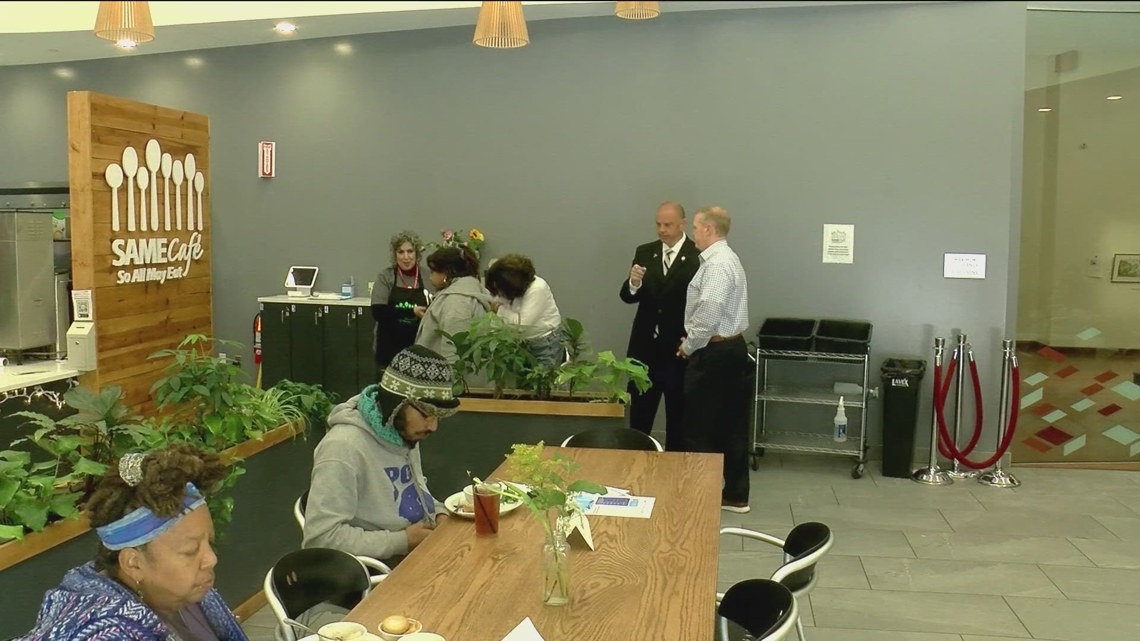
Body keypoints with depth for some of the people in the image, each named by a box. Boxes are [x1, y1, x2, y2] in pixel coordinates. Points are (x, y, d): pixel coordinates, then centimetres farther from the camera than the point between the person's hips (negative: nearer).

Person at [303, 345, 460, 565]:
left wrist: (439, 513, 1)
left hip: (423, 549, 8)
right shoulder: (344, 447, -23)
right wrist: (403, 541, -21)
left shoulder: (406, 433, 3)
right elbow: (320, 537, -25)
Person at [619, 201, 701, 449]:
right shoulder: (644, 252, 6)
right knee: (639, 414, 11)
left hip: (680, 347, -4)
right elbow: (628, 297, 1)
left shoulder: (698, 256, -10)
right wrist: (633, 283, -20)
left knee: (678, 415, 10)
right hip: (645, 345, 4)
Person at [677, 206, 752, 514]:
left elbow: (708, 313, -24)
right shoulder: (727, 259, 16)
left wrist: (689, 345, -11)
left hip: (714, 351, -10)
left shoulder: (717, 264, -18)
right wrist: (694, 341, 12)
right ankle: (735, 494, 20)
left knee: (699, 426, -1)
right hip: (733, 347, 10)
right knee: (731, 424, 13)